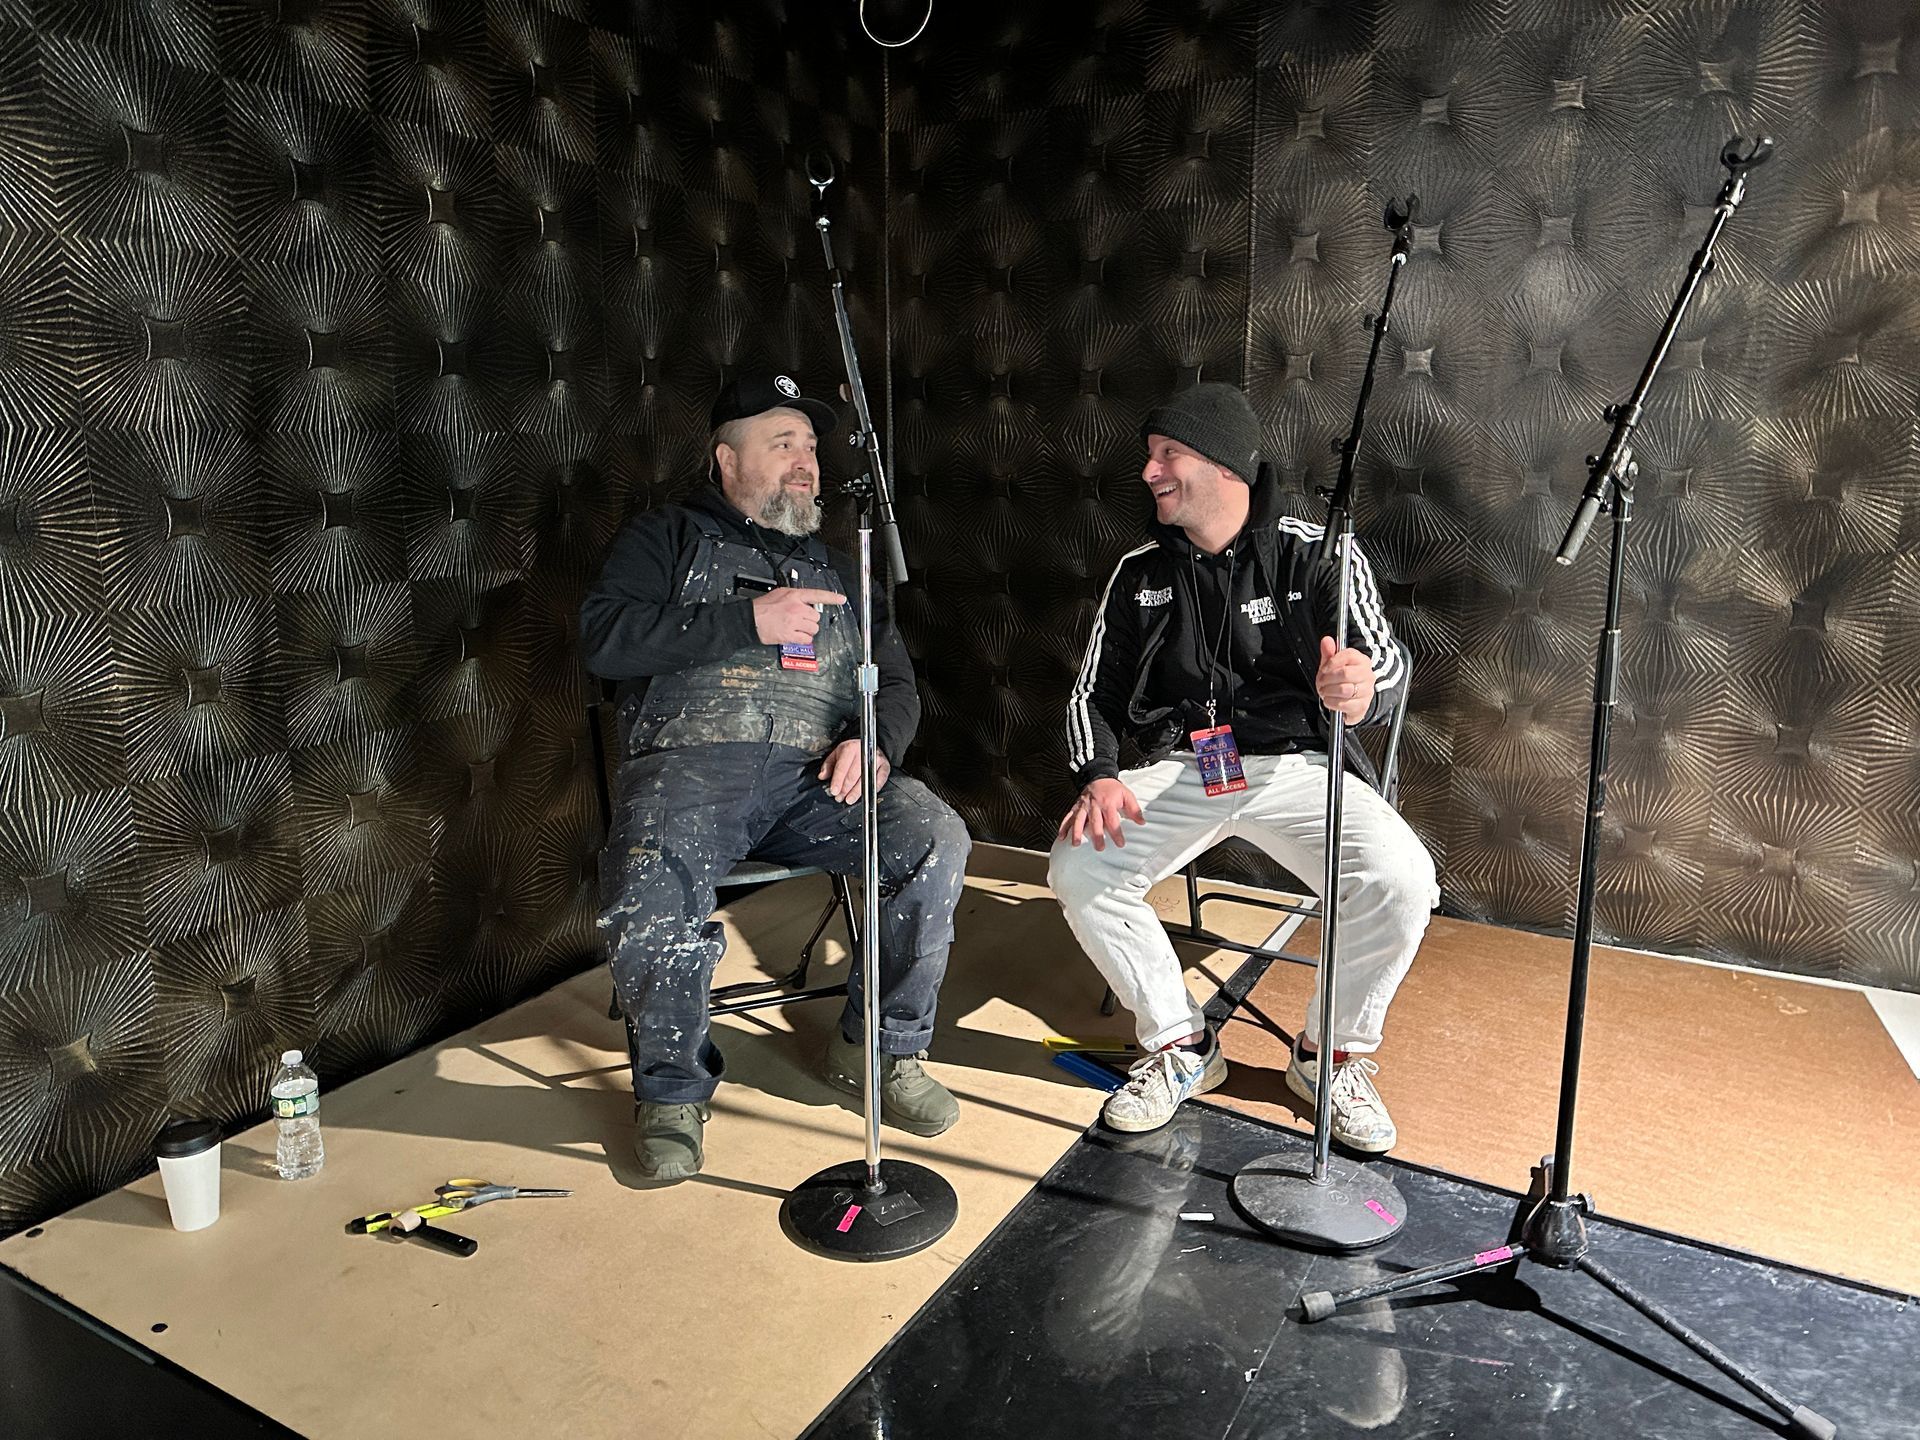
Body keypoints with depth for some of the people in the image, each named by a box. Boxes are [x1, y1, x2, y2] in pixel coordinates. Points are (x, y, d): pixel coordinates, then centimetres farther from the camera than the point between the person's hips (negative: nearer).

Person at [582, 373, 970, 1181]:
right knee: (649, 902, -33)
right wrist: (749, 620, -8)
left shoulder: (837, 569, 28)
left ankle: (881, 1047, -1)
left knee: (936, 841, -23)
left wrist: (873, 742, -3)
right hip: (689, 758, -3)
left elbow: (897, 683, 22)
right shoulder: (666, 539, 16)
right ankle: (672, 1088, -3)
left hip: (815, 772, 4)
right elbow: (605, 638, -1)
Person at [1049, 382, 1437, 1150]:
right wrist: (1098, 777, -12)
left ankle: (1330, 1053, 2)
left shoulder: (1317, 556, -2)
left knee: (1401, 879, -28)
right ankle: (1180, 1046, 2)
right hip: (1179, 770, 3)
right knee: (1077, 869, -22)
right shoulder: (1139, 574, 8)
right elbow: (1094, 693, 9)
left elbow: (1386, 662, -14)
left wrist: (1363, 686, -40)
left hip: (1295, 766, -2)